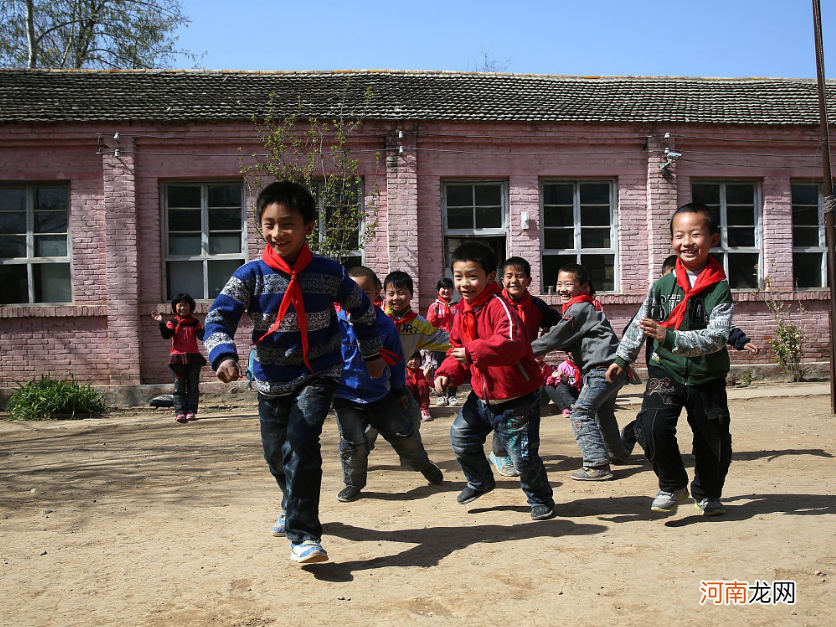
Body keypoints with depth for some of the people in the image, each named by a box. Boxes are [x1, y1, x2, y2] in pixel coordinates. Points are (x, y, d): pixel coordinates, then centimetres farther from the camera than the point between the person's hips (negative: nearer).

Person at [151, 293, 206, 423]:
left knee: (193, 386, 2)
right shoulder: (172, 323, 7)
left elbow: (201, 336, -2)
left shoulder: (195, 322, 8)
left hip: (193, 358, 1)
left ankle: (191, 411, 6)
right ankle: (180, 412, -3)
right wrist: (161, 323, -20)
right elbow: (166, 335, -8)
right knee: (179, 387, -2)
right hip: (177, 359, -1)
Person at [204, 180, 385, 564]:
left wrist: (372, 355, 20)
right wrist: (223, 356, -37)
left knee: (300, 445, -22)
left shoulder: (329, 273, -8)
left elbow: (362, 310, 9)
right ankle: (294, 506, 48)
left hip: (318, 374, -2)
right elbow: (219, 318, -16)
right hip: (272, 379, 2)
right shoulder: (250, 275, -10)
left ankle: (303, 535, -12)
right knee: (276, 453, 17)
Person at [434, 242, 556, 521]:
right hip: (482, 396, 8)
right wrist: (447, 374, -4)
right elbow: (457, 350, 14)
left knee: (523, 456, -2)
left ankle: (541, 499, 24)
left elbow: (512, 343, -37)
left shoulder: (498, 306, -21)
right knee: (460, 436, 11)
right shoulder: (462, 312, 5)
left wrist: (473, 351, -42)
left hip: (516, 398, -8)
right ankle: (480, 481, 37)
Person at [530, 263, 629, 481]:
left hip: (602, 369, -11)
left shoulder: (579, 308, -11)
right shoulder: (589, 306, 19)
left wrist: (530, 350, -5)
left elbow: (558, 336, -14)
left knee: (581, 412, -11)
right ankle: (616, 454, 44)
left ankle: (597, 465, -14)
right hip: (615, 368, 11)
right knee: (604, 411, 28)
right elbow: (570, 341, 21)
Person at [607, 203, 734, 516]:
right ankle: (673, 485, 4)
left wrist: (669, 338, -33)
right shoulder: (662, 286, -2)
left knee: (715, 444, 8)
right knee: (653, 426, -22)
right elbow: (639, 324, 12)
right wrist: (622, 358, 17)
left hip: (707, 377, 0)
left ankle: (707, 493, 39)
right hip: (666, 371, 1)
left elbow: (716, 337, -21)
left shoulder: (720, 288, -9)